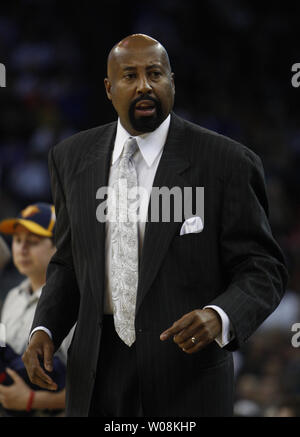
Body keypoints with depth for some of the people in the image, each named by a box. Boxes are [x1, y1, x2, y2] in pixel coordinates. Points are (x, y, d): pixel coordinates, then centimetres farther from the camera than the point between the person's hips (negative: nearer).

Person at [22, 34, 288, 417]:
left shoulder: (226, 163, -9)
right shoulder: (72, 158, 4)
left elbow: (262, 270, -8)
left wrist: (219, 317, -26)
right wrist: (45, 329, -3)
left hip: (187, 382, -3)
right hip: (97, 377, 3)